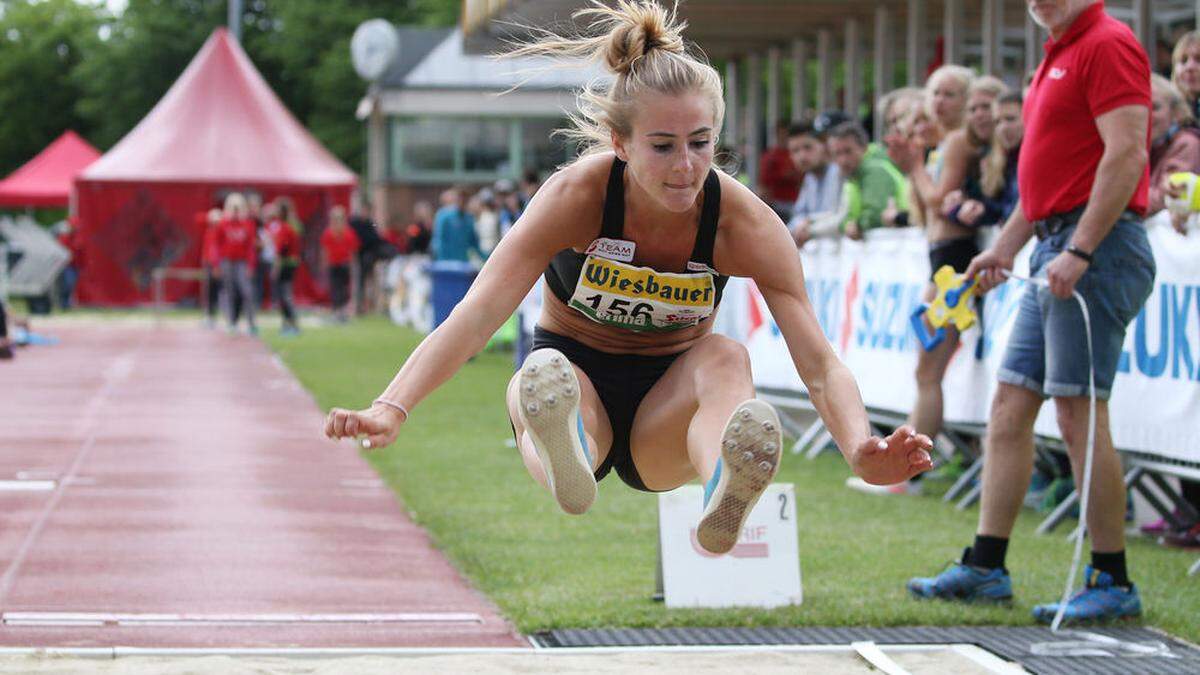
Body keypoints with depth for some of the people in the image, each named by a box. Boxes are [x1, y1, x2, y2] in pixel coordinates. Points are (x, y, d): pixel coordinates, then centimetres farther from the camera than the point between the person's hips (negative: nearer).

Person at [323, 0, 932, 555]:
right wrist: (391, 409, -45)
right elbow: (477, 316, -29)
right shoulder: (579, 194, -21)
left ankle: (723, 502, -66)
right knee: (544, 373, -37)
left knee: (726, 357, -34)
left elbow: (819, 364, -25)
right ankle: (562, 458, -73)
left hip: (668, 401, 1)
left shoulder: (744, 222, -19)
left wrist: (860, 451, -46)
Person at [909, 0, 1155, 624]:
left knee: (1079, 413, -9)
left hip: (1097, 248, -10)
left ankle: (1112, 582, -2)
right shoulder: (1057, 57, 21)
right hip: (1054, 250, 10)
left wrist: (1080, 251, -24)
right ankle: (985, 566, 13)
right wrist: (1005, 247, 24)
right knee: (1009, 407, 9)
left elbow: (1127, 153, -20)